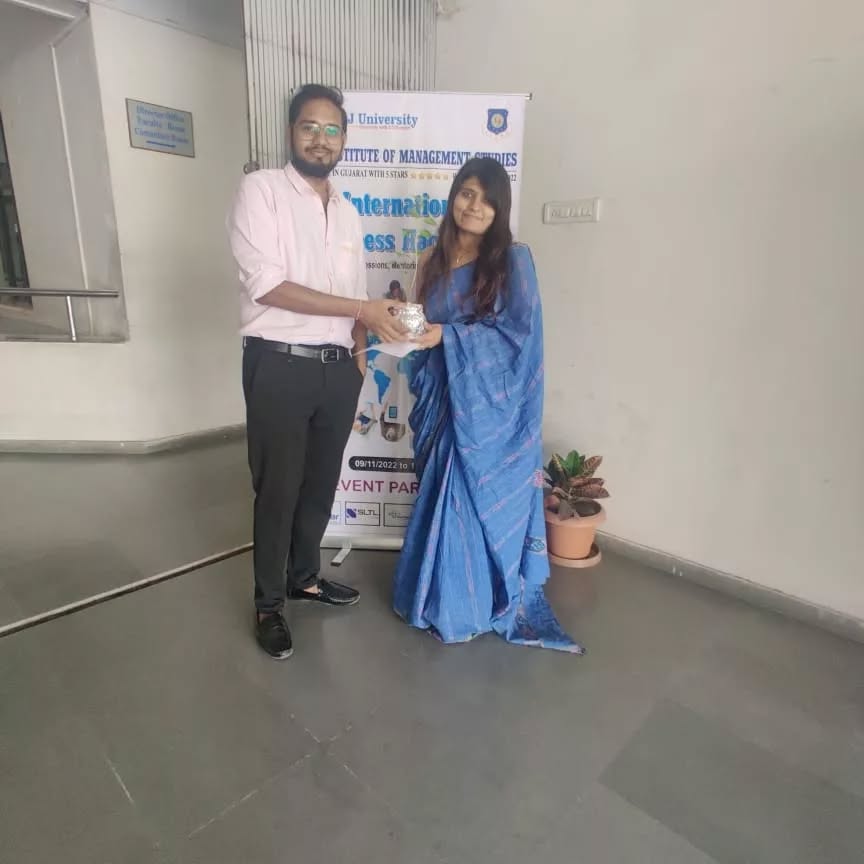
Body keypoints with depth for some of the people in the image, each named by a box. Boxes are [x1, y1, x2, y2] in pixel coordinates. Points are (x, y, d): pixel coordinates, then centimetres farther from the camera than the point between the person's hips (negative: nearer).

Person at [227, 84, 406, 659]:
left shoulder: (348, 212, 15)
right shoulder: (262, 190, -4)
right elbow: (267, 285, -16)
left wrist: (359, 357, 7)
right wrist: (361, 309, -17)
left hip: (338, 367, 6)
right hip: (280, 366, -5)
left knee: (322, 483, 15)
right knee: (277, 489, 4)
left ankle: (303, 575, 37)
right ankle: (269, 602, 24)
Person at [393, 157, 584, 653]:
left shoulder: (514, 259, -5)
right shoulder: (434, 262, 9)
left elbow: (518, 330, -13)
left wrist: (448, 335, -19)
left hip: (493, 406, -4)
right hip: (446, 400, 4)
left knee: (491, 500, 4)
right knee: (446, 499, 11)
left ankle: (496, 602, 26)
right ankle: (448, 599, 31)